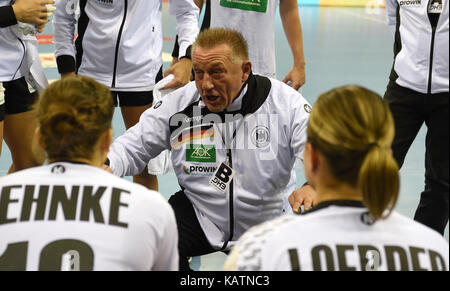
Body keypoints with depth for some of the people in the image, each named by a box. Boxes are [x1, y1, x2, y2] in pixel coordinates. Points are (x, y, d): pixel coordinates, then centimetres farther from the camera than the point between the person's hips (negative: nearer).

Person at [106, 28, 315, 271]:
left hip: (263, 224, 0)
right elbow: (133, 147, 2)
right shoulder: (178, 104, -7)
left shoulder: (286, 104, -13)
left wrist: (312, 187, -41)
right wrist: (104, 167, -21)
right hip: (198, 216, 0)